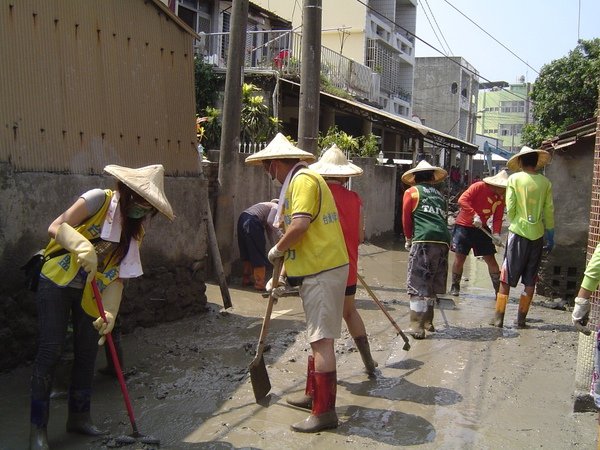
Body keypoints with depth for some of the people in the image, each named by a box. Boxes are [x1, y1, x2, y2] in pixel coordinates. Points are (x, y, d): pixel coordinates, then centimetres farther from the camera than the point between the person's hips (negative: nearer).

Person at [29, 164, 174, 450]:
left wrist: (110, 312, -18)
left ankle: (79, 416, 23)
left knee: (87, 352, 7)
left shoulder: (135, 231, 3)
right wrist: (84, 246, -39)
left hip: (90, 293, 6)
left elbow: (117, 276, -3)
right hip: (57, 282, -6)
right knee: (50, 349, -7)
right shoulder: (100, 199, -13)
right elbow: (56, 227, -21)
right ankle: (37, 426, 1)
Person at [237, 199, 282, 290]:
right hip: (251, 222, -9)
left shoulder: (269, 206, 31)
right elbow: (270, 221, -14)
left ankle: (246, 279, 28)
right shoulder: (276, 207, 6)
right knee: (259, 254, 0)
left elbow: (269, 230, 28)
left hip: (242, 219, 9)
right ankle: (260, 283, 3)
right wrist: (280, 235, -8)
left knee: (247, 252, 21)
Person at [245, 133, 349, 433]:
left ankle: (324, 412, -3)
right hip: (320, 268, 11)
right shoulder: (301, 181, 19)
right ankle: (314, 395, 32)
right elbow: (303, 236, 23)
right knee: (318, 337, 19)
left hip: (321, 271, -11)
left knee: (321, 340, -7)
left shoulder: (303, 180, -12)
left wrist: (277, 249, -10)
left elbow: (299, 225, -28)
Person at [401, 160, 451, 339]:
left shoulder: (412, 192, 10)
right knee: (432, 284, 17)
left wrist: (409, 238, 25)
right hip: (444, 240, 6)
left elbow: (406, 219, 10)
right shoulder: (440, 195, 25)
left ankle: (417, 327, -8)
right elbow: (444, 219, 21)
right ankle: (427, 322, 26)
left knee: (417, 285, -3)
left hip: (424, 240, -5)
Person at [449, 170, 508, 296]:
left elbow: (498, 218, 0)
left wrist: (496, 234, -15)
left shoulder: (501, 198, 1)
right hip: (464, 226, -5)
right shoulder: (479, 186, -16)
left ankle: (499, 289, 10)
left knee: (490, 259, 3)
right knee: (459, 258, -2)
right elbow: (462, 200, -25)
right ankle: (455, 287, 16)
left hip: (481, 229, 5)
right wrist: (474, 215, -32)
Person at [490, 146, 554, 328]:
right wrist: (550, 236, 12)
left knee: (506, 278, 4)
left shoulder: (514, 179, -4)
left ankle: (498, 317, 3)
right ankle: (521, 319, 13)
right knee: (530, 280, 10)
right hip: (537, 235, 2)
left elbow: (510, 207, -6)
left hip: (519, 232, -2)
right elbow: (549, 211, 5)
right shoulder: (545, 182, 3)